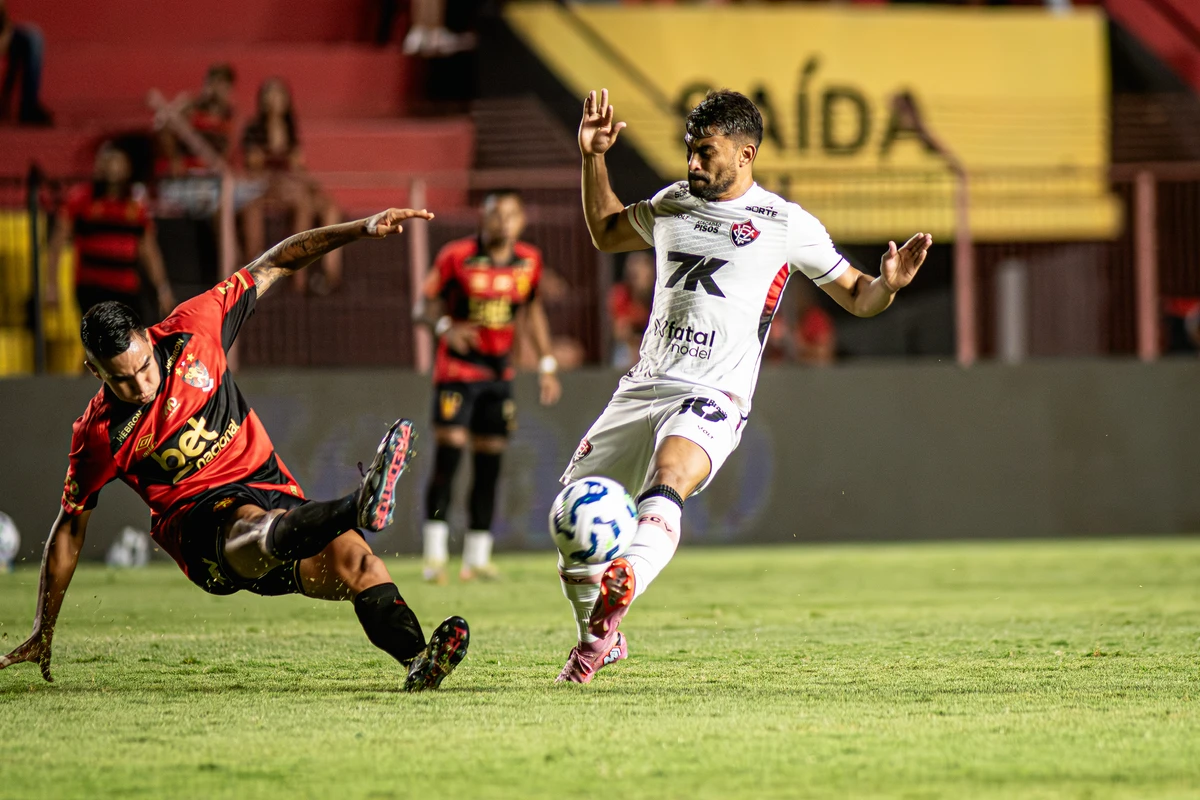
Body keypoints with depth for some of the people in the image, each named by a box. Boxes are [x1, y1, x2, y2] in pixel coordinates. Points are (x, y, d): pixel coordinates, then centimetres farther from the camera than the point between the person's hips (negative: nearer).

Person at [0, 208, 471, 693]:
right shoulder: (100, 435, -6)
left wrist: (360, 230, 1)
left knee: (355, 561, -24)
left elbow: (273, 266, 9)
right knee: (254, 529, -42)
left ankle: (417, 660, -44)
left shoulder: (189, 331, -1)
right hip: (200, 523, -6)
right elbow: (69, 529, 6)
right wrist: (43, 634, 10)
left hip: (270, 488, 6)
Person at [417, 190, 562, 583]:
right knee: (447, 458, -13)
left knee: (489, 465, 5)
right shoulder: (457, 256, -10)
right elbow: (428, 303, -3)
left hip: (499, 372, 4)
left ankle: (477, 558, 11)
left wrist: (546, 364, 15)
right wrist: (446, 327, -24)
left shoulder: (529, 261, 3)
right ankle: (435, 554, -10)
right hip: (457, 370, -4)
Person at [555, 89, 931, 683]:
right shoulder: (673, 204, 17)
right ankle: (600, 640, 24)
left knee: (668, 483, -35)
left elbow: (855, 296, 9)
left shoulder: (786, 226, 3)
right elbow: (606, 233, 34)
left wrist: (887, 284, -14)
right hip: (645, 384, 6)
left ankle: (618, 594, -59)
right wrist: (593, 158, 22)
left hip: (713, 396, -6)